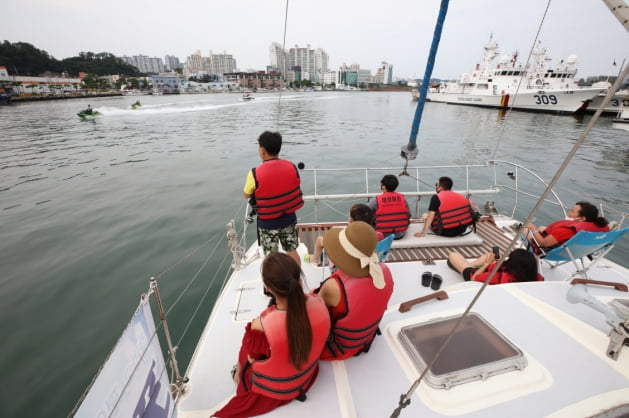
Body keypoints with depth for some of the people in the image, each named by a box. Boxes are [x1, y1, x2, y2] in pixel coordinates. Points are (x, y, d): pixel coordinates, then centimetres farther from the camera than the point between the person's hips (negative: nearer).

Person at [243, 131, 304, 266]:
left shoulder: (255, 174, -19)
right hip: (289, 219, 4)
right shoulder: (292, 167, -8)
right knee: (292, 251, 22)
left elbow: (246, 195, -2)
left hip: (268, 223, -4)